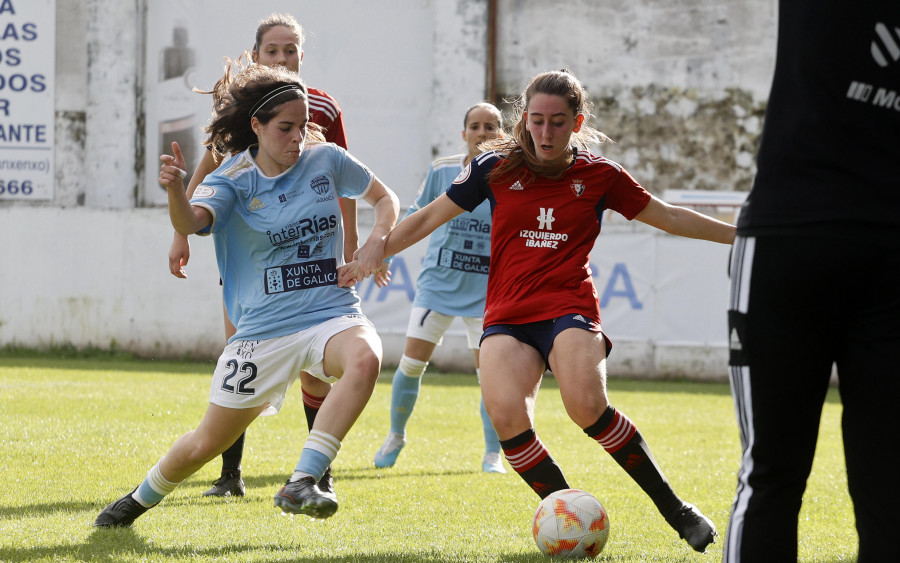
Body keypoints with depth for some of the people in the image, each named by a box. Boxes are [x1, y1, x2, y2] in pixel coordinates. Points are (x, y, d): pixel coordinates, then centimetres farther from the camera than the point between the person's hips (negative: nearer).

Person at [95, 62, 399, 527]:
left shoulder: (326, 160, 1)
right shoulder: (234, 179, -6)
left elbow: (384, 198, 17)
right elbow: (192, 221, -27)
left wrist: (376, 241, -3)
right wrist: (175, 190, -49)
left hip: (331, 314, 1)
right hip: (264, 329, -1)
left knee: (365, 358, -37)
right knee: (206, 444, 7)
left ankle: (301, 484, -37)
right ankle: (141, 499, 39)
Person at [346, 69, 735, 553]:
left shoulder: (599, 176, 6)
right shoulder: (495, 169, 6)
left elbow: (670, 217, 16)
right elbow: (429, 218, 14)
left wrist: (742, 233, 14)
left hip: (570, 309, -1)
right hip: (507, 316, 1)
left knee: (587, 405, -30)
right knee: (506, 414, -28)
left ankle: (676, 511, -16)